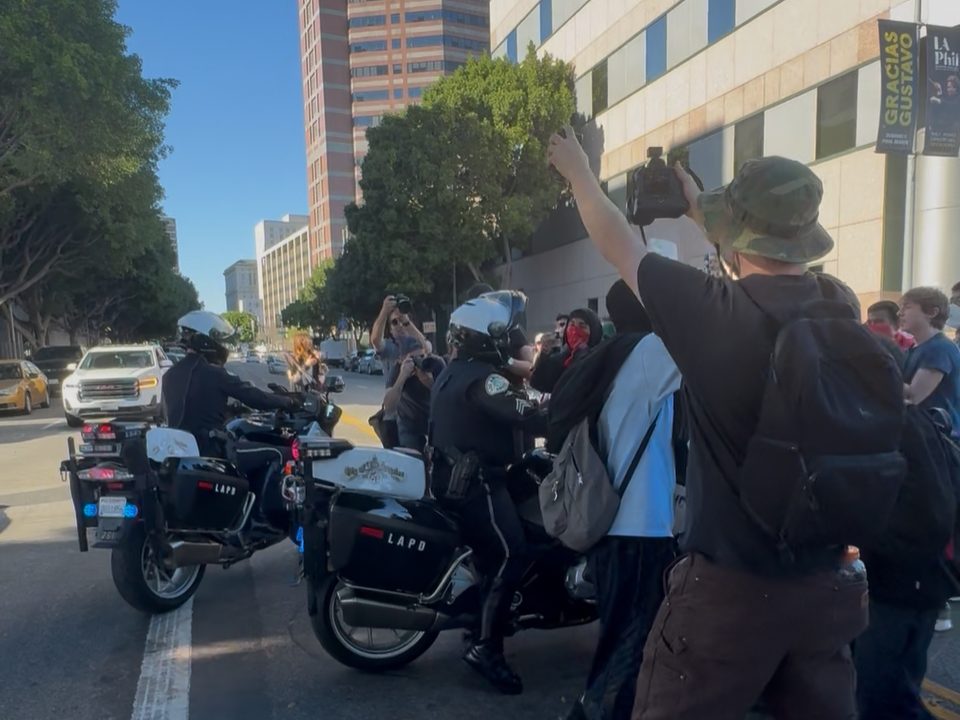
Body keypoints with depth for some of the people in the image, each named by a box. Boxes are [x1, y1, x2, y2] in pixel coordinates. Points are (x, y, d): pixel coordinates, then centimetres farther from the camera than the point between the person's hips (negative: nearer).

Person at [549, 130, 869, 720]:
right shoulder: (841, 306, -3)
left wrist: (578, 170, 16)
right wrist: (699, 208, 30)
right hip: (830, 583, 6)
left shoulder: (711, 309, -19)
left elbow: (620, 246, -2)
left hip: (730, 585, -5)